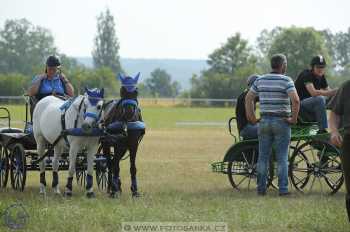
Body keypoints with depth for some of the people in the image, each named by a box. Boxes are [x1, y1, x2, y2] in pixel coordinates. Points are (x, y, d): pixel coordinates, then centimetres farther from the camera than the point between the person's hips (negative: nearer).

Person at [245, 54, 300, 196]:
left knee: (263, 157, 9)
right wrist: (294, 118, -10)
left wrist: (252, 117, 12)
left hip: (264, 121, 4)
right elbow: (295, 100, -21)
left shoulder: (260, 80, 6)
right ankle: (283, 188, -2)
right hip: (281, 122, -4)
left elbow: (248, 98, 9)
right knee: (282, 157, 0)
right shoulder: (286, 80, -9)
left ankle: (261, 188, 11)